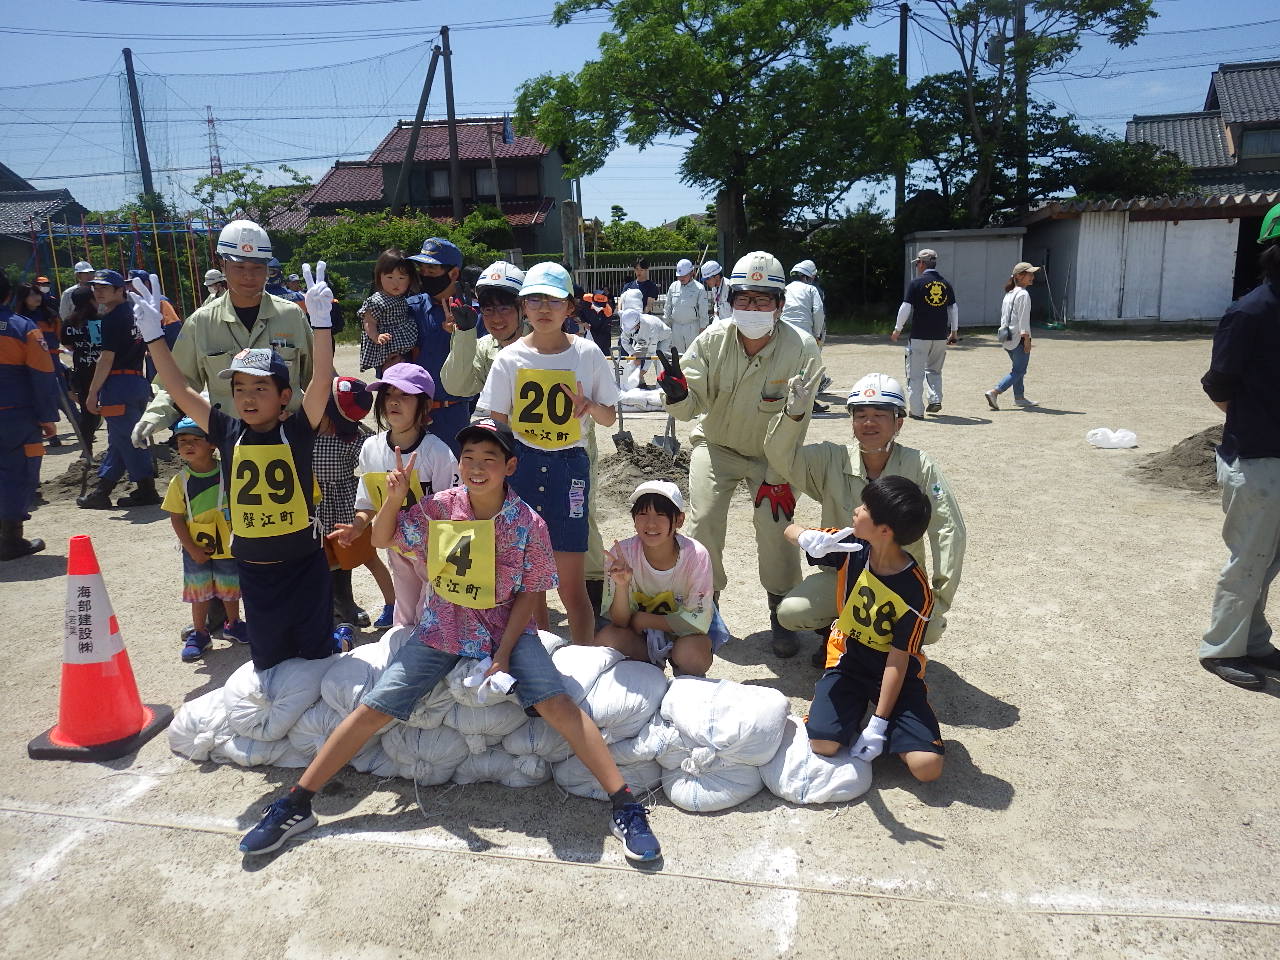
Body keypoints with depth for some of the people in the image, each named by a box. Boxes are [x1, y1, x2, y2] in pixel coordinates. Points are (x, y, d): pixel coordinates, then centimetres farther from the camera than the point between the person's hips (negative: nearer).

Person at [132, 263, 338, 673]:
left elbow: (321, 380, -22)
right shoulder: (228, 434, -2)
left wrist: (321, 320, -30)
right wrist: (153, 334, -4)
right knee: (268, 661, 18)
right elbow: (179, 389, 0)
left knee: (317, 654, 14)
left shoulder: (298, 431, -10)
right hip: (253, 568, 3)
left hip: (304, 564, -3)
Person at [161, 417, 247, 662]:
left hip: (228, 545, 0)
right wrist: (192, 549, -12)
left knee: (230, 587, 15)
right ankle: (199, 634, 26)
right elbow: (176, 518, -7)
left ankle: (233, 624, 38)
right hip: (196, 548, 0)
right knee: (200, 590, 11)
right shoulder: (180, 481, -9)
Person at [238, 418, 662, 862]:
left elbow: (529, 593, -7)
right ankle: (295, 804, 10)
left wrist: (504, 653, -15)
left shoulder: (528, 523, -14)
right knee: (372, 709, -4)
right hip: (440, 630, 3)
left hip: (507, 630, -2)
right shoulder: (439, 508, -8)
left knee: (557, 704, -22)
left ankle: (624, 805, -14)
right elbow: (381, 539, 5)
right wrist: (394, 498, -15)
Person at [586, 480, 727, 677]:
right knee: (604, 640, -26)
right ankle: (651, 667, 4)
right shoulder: (621, 554, -22)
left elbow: (698, 621, -21)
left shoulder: (696, 555, -26)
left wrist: (641, 619, -21)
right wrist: (621, 586, -38)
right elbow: (620, 622, -18)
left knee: (691, 653, -34)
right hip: (640, 631, 2)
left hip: (685, 632, -2)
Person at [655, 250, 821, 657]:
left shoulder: (801, 349, -23)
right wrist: (677, 392, -41)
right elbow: (691, 406, -18)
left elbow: (796, 422, -19)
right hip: (717, 444, 2)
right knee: (704, 521, -10)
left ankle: (781, 614, 10)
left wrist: (777, 479, -19)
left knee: (774, 524, -13)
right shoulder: (712, 340, -19)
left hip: (773, 452, -1)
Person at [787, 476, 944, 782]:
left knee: (928, 767, -18)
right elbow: (791, 531, -5)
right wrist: (810, 539, -31)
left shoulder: (916, 593, -24)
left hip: (895, 672, -2)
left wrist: (878, 725, -19)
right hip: (849, 659, 2)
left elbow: (898, 660, -19)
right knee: (823, 744, -20)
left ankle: (879, 724, 11)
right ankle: (855, 710, 11)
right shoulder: (852, 548, -14)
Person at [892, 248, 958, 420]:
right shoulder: (945, 283, 8)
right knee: (934, 370, 22)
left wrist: (897, 329, 4)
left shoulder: (917, 283, -5)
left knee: (915, 373, 1)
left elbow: (906, 308, -7)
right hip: (941, 336, 5)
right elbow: (953, 309, 13)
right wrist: (954, 331, 24)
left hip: (919, 335, -5)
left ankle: (916, 410, 0)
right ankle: (935, 399, 7)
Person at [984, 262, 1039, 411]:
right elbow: (1023, 319, -17)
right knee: (1019, 371, -3)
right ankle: (994, 392, -15)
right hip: (1018, 338, -9)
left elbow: (1004, 316, 16)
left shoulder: (1009, 294, 13)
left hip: (1007, 336, 9)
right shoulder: (1023, 294, -14)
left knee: (1017, 369, 19)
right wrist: (1026, 338, -16)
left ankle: (1019, 397, 26)